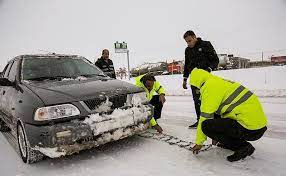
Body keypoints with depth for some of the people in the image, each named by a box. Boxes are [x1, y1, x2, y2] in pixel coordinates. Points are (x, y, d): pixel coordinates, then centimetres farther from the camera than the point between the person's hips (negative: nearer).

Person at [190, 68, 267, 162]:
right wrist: (217, 136, 35)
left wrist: (199, 142, 1)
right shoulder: (221, 82, 17)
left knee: (206, 125, -15)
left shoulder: (209, 86, -13)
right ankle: (230, 142, 22)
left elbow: (206, 116, -12)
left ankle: (243, 147, -3)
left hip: (251, 129, -10)